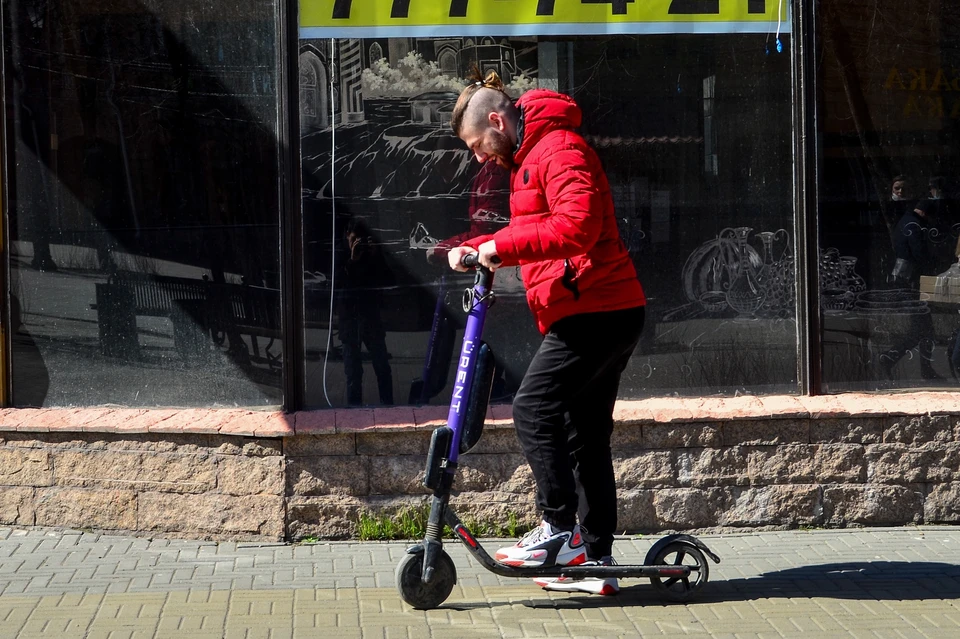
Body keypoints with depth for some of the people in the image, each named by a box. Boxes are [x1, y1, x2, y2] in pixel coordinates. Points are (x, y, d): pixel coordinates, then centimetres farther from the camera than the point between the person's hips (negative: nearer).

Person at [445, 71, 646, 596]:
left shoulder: (559, 149, -12)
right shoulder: (527, 159, 22)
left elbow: (577, 226, -26)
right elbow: (530, 231, 30)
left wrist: (500, 246, -22)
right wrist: (475, 249, 13)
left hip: (596, 311, -11)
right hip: (606, 314, 11)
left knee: (533, 409, -13)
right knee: (585, 434, 11)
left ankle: (560, 530, -8)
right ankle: (596, 561, 14)